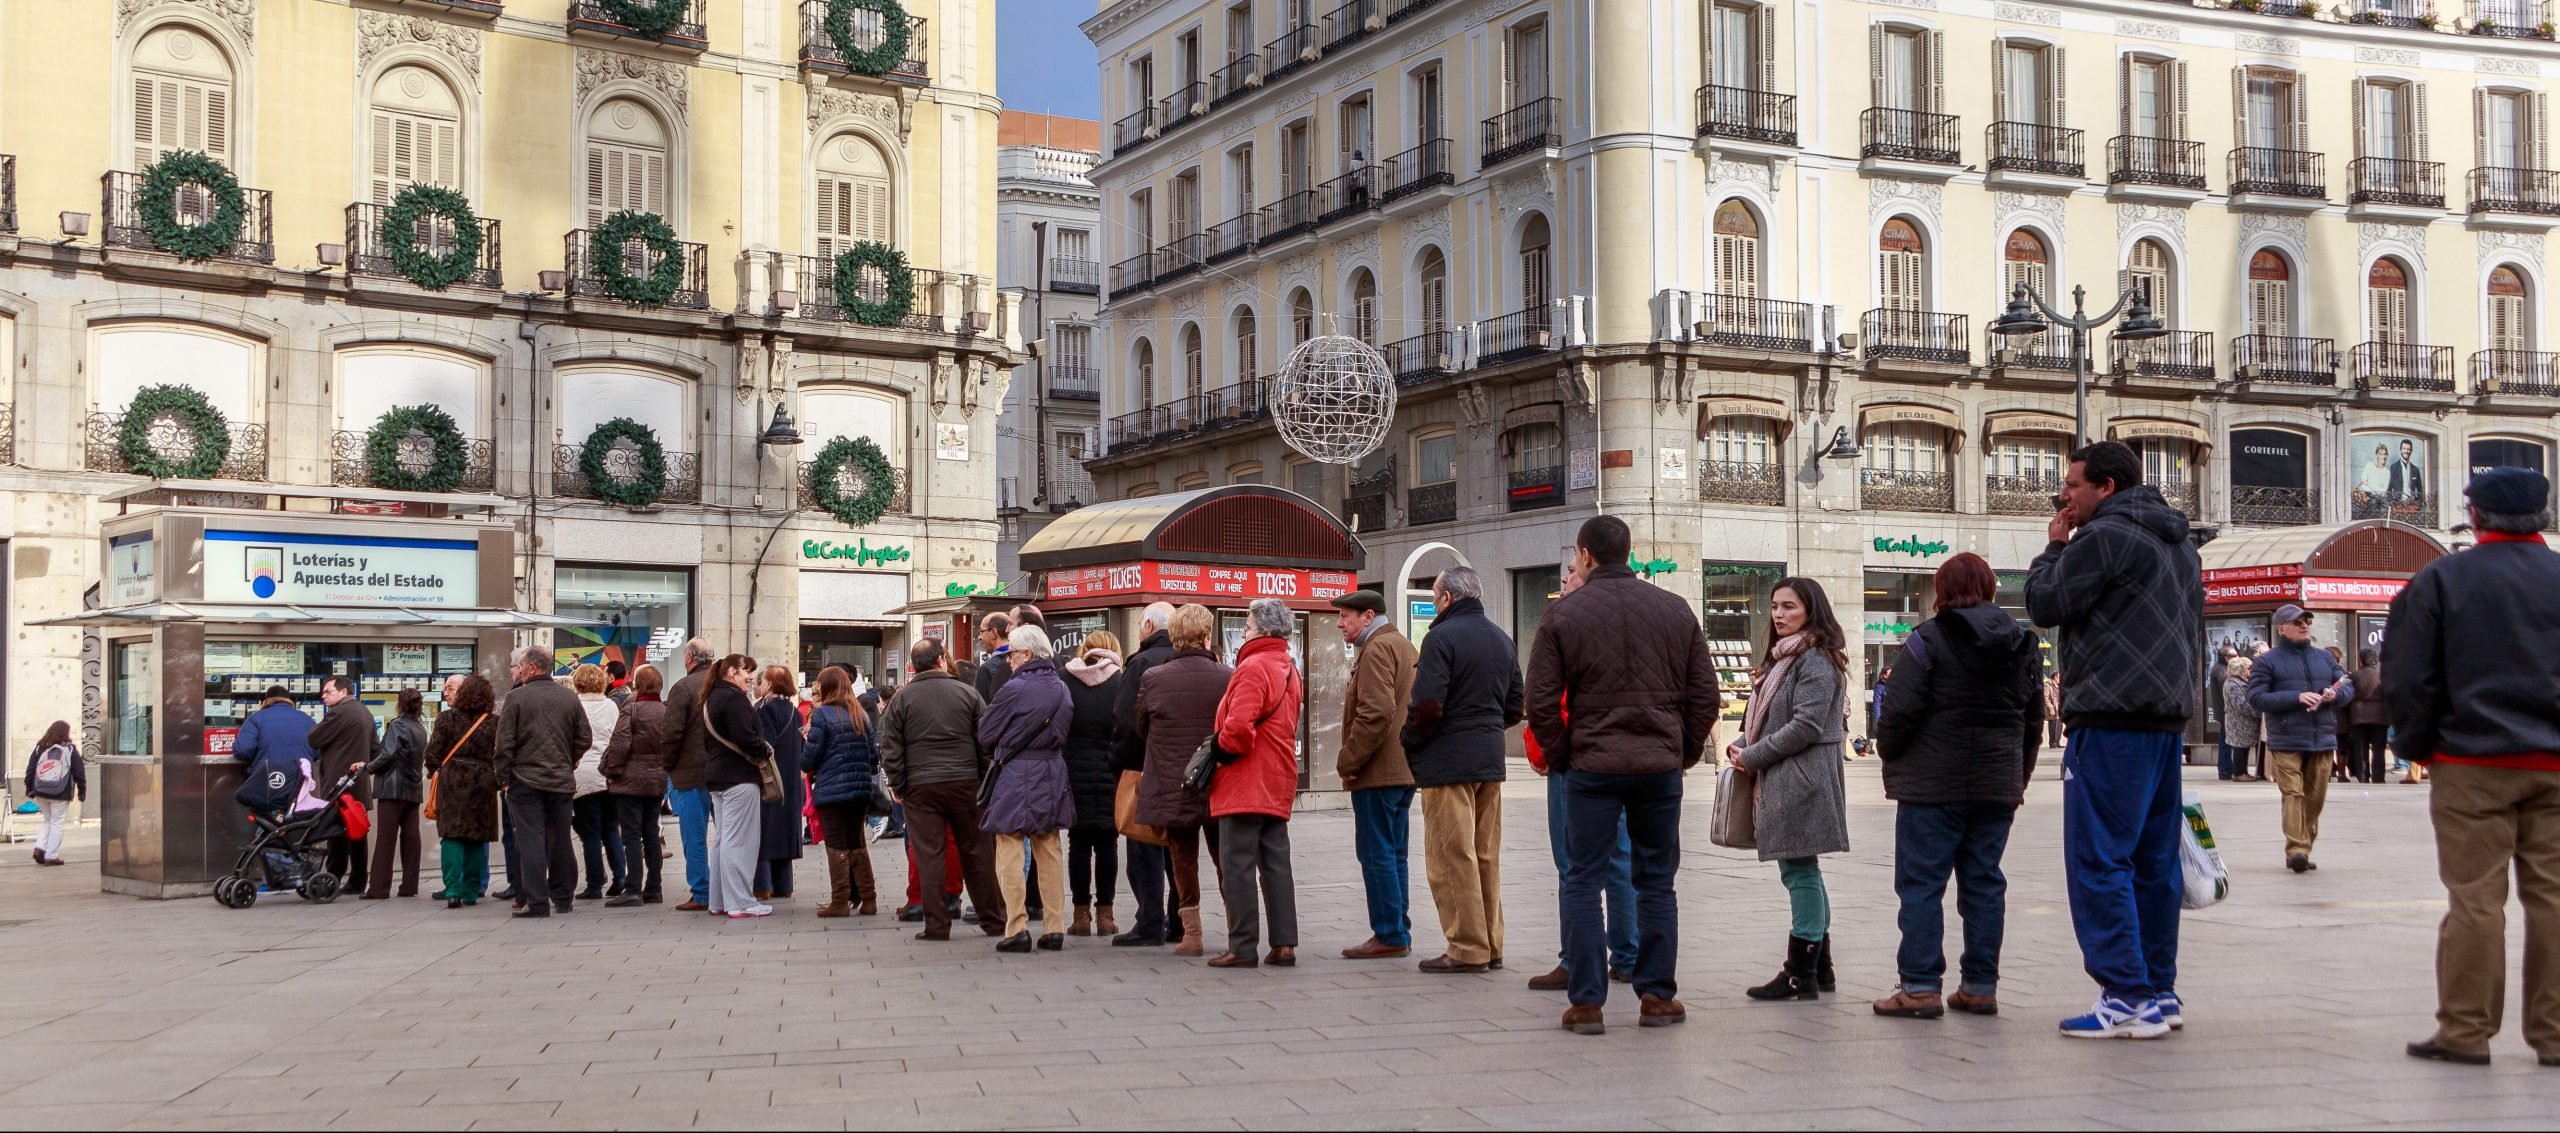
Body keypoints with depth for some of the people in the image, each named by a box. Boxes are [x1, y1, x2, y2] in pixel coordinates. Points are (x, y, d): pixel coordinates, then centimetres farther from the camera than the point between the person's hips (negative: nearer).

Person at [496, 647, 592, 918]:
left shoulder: (516, 698, -8)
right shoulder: (570, 698, 4)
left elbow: (505, 743, -8)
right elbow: (585, 738, 7)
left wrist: (504, 777, 1)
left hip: (526, 781, -4)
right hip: (562, 781, 4)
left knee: (530, 841, -3)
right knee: (560, 840, 12)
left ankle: (535, 901, -7)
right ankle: (563, 898, 19)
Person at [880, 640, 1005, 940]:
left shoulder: (901, 699, 0)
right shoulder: (967, 693, 3)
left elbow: (890, 749, 0)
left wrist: (897, 786, 9)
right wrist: (985, 780, 11)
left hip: (921, 788, -1)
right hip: (965, 784, 1)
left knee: (929, 856, 2)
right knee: (975, 853, 9)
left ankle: (936, 925, 2)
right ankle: (993, 920, 15)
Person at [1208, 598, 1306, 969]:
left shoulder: (1254, 667, -14)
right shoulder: (1290, 670, 16)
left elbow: (1239, 726, -25)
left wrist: (1222, 747, -6)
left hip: (1245, 785, -9)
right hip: (1279, 785, 9)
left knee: (1237, 867, -4)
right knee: (1276, 865, 9)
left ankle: (1243, 946, -3)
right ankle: (1284, 944, 8)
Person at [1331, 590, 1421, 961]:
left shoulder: (1377, 649, -12)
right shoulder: (1404, 646, 19)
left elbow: (1376, 712, -23)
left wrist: (1348, 761, -17)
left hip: (1378, 773, -10)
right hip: (1405, 769, 10)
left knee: (1376, 854, -6)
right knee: (1394, 854, 12)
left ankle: (1389, 935, -5)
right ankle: (1398, 933, 15)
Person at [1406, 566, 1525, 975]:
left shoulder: (1442, 637, -11)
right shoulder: (1502, 639, 14)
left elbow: (1427, 707, -18)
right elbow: (1515, 707, 16)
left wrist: (1410, 748, -4)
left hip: (1448, 761, -8)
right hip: (1491, 758, 8)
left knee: (1451, 857, -3)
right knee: (1487, 857, 13)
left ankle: (1467, 948, -3)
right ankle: (1491, 946, 17)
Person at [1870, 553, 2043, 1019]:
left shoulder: (1929, 639, -10)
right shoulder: (2023, 645, 10)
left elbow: (1901, 710, -13)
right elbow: (2034, 720, 15)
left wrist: (1889, 753, 5)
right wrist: (2019, 777, 22)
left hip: (1932, 783, -6)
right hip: (1998, 785, 6)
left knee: (1921, 881, -1)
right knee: (1984, 881, 10)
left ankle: (1920, 986, -4)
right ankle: (1981, 987, 11)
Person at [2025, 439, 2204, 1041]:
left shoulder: (2105, 536, -10)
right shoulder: (2179, 544, 20)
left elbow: (2044, 603, -7)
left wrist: (2054, 547, 7)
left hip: (2112, 721, -9)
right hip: (2167, 719, 10)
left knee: (2097, 860, -7)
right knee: (2155, 860, 12)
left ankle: (2127, 998, -10)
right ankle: (2160, 992, 15)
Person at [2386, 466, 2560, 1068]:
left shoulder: (2441, 580, -4)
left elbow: (2409, 678, -4)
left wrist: (2416, 746, 8)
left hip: (2472, 764, -3)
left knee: (2475, 897, 0)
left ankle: (2466, 1030, 3)